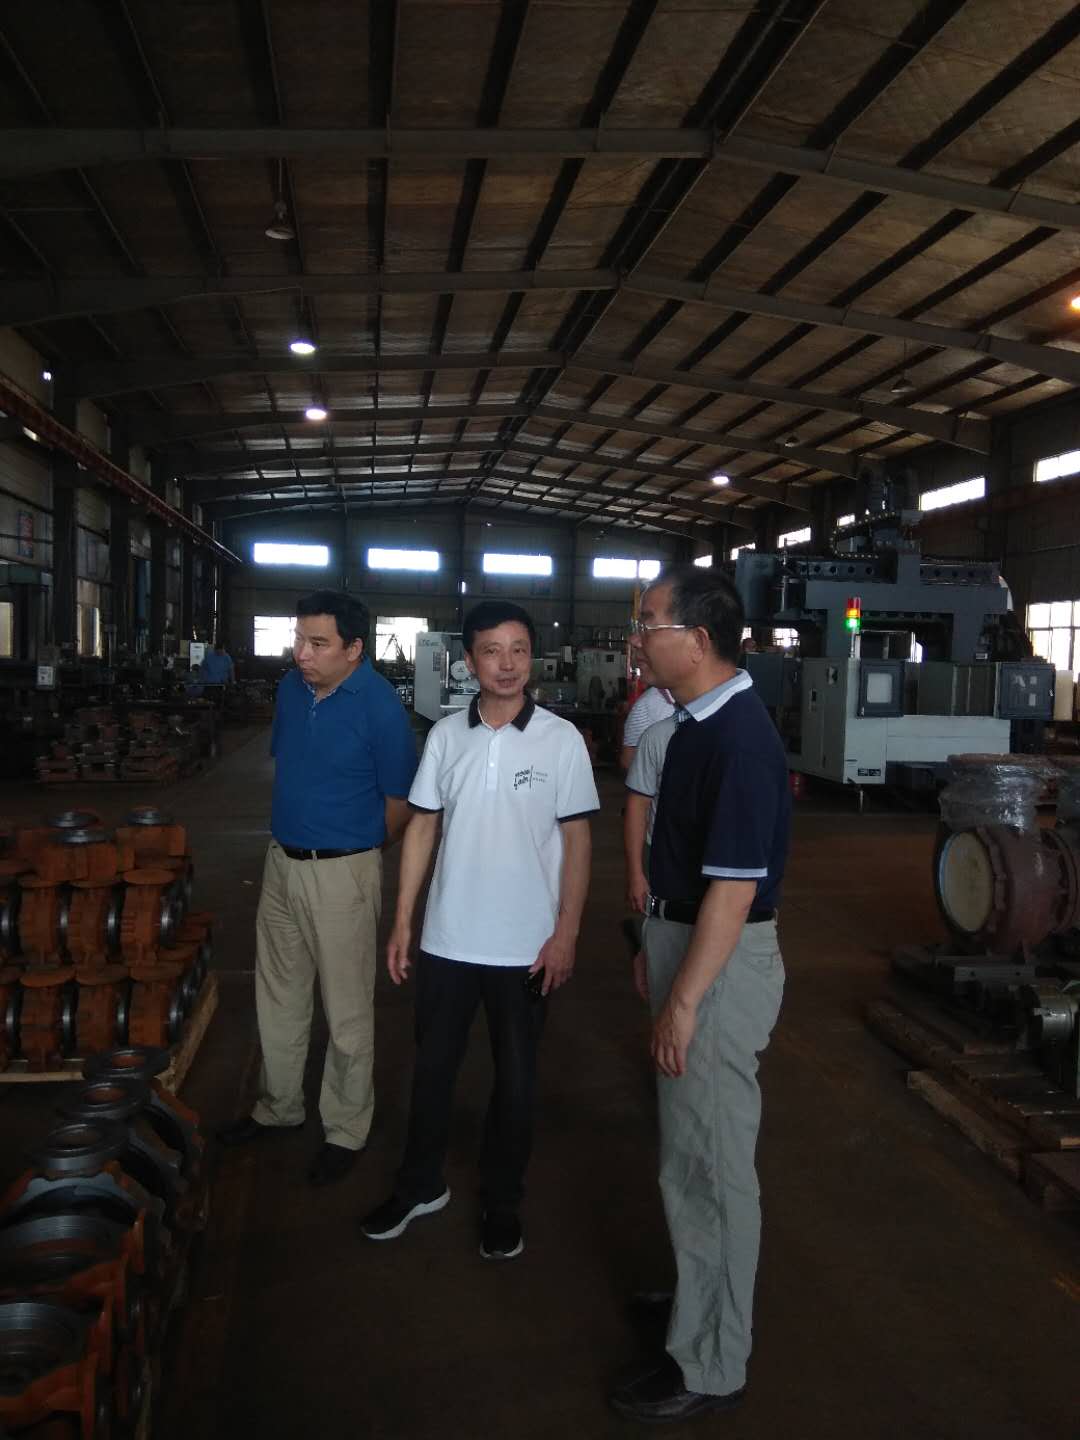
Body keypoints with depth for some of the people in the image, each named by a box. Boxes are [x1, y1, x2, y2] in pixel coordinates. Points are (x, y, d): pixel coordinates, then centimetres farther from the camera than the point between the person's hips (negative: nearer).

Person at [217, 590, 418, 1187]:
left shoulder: (381, 707, -19)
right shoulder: (291, 687, 0)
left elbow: (399, 804, -11)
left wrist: (355, 854, 2)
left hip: (342, 872, -6)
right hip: (281, 862, 7)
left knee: (347, 1012, 8)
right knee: (277, 997, 21)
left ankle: (345, 1132, 27)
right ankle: (278, 1107, 41)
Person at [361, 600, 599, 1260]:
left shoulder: (561, 738, -8)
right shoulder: (446, 734, 0)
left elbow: (576, 840, -4)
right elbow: (423, 828, 5)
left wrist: (566, 934, -8)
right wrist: (402, 921, 4)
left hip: (526, 947, -2)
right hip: (447, 939, 3)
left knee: (516, 1077, 13)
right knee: (433, 1067, 17)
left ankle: (503, 1201, 33)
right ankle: (420, 1185, 38)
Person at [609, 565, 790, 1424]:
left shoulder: (740, 738, -24)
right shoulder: (698, 721, 7)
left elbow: (735, 886, -25)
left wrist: (683, 1001, -22)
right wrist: (657, 946, 19)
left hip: (721, 964, -10)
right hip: (687, 941, 10)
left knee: (710, 1164, 5)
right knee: (692, 1152, 23)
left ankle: (710, 1367, 23)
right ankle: (703, 1297, 43)